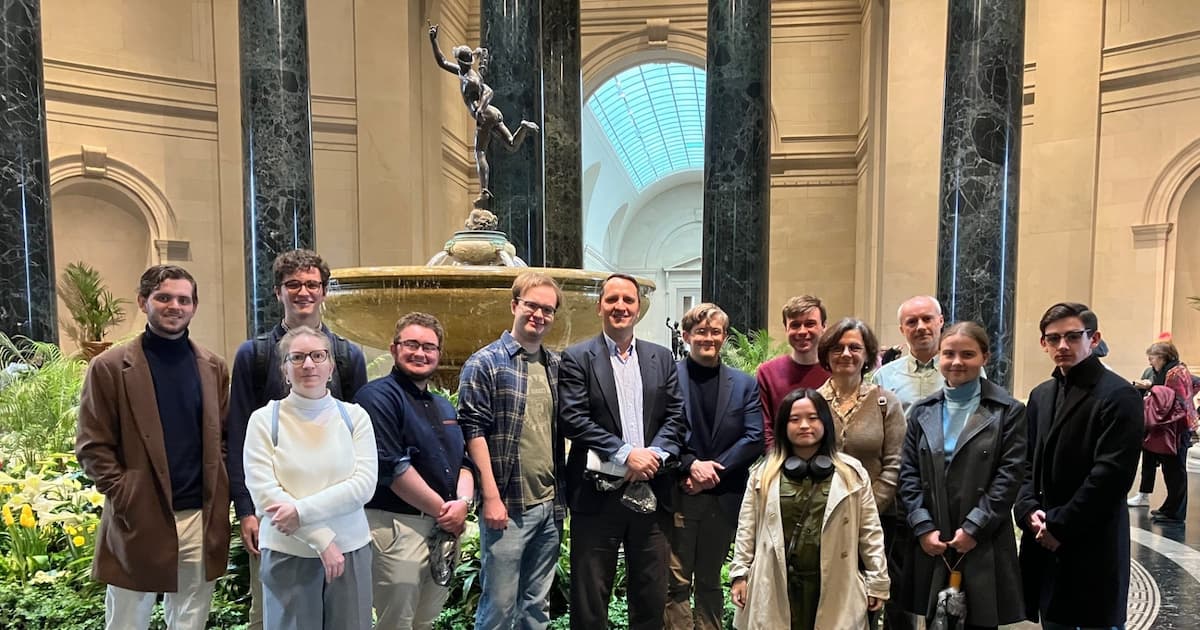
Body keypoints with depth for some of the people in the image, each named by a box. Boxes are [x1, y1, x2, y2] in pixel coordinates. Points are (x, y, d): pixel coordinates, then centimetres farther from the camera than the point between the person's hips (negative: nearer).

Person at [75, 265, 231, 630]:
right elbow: (92, 446, -4)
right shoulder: (110, 367, -4)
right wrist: (123, 496, -12)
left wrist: (218, 494, 1)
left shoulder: (213, 367, 7)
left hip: (202, 519, 3)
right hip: (138, 520, -3)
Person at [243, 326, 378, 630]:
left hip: (351, 550, 1)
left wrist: (302, 511, -18)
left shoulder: (355, 416, 1)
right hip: (288, 554, -1)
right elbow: (264, 492, -10)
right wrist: (322, 539, -14)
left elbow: (364, 484, -7)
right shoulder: (264, 419, -3)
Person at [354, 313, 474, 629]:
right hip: (398, 526, -8)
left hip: (444, 529, 8)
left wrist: (463, 503, -6)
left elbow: (463, 461, 15)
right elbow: (392, 468, -19)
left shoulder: (444, 407, 16)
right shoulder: (378, 396, -11)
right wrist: (442, 509, -12)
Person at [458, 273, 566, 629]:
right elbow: (473, 431, -10)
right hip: (507, 505, -5)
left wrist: (565, 493, 8)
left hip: (551, 504, 5)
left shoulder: (558, 366, 10)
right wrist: (491, 497, -14)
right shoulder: (484, 363, -6)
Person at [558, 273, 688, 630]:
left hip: (651, 492, 4)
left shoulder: (662, 358, 11)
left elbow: (676, 416, 5)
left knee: (652, 593, 15)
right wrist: (626, 454, -17)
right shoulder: (577, 358, -1)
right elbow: (573, 419, -11)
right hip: (598, 494, -3)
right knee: (590, 595, 9)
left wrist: (654, 455, -12)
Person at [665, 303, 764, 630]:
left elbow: (755, 438, -1)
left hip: (724, 497, 3)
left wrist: (714, 469, -11)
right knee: (677, 583, 2)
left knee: (710, 581, 16)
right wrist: (692, 465, -18)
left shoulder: (744, 383, 8)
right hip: (677, 493, -2)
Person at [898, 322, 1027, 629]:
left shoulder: (1008, 411, 0)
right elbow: (909, 474, 6)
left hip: (984, 544, -2)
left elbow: (1010, 475, -7)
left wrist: (973, 528, -12)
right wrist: (923, 528, -5)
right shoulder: (923, 411, 9)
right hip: (931, 543, 3)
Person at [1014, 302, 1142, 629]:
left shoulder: (1119, 396, -9)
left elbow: (1111, 474, -16)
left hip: (1093, 546, -6)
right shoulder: (1040, 395, 12)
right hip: (1044, 542, 6)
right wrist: (1029, 510, -5)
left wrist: (1060, 526, -14)